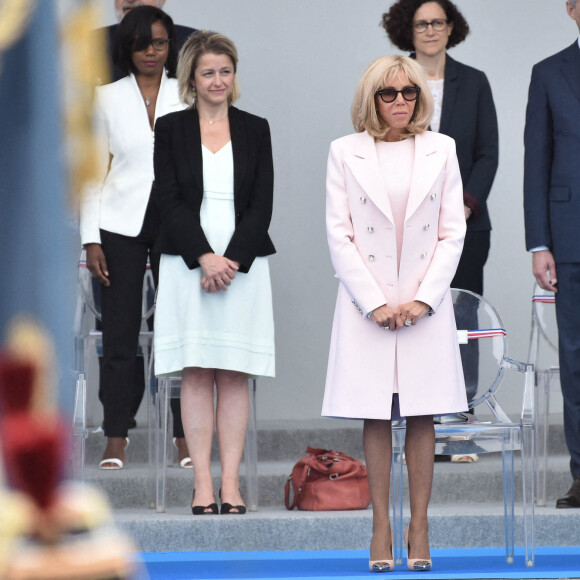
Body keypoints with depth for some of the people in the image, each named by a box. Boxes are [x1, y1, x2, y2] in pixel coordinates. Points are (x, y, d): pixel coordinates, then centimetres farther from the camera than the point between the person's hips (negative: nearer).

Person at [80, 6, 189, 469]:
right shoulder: (108, 98, 8)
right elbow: (94, 170, 7)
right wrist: (91, 238, 0)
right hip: (122, 224, 0)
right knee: (119, 334, -2)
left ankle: (187, 438, 3)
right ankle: (116, 440, 3)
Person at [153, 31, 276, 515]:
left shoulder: (255, 130, 8)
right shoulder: (171, 129, 5)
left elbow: (262, 204, 2)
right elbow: (169, 201, -2)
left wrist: (232, 261, -10)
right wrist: (205, 258, -13)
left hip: (244, 266, 1)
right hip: (187, 264, -1)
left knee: (235, 375, 0)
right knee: (196, 374, -2)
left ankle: (231, 483, 0)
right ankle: (202, 484, -1)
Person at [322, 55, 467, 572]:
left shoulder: (441, 150, 6)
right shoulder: (345, 153, 3)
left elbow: (453, 233, 4)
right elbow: (339, 235, -1)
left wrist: (422, 299, -7)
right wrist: (375, 303, -9)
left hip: (426, 305, 1)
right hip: (367, 305, -1)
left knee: (423, 417, 1)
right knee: (375, 418, 1)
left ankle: (419, 527, 6)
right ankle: (381, 527, 5)